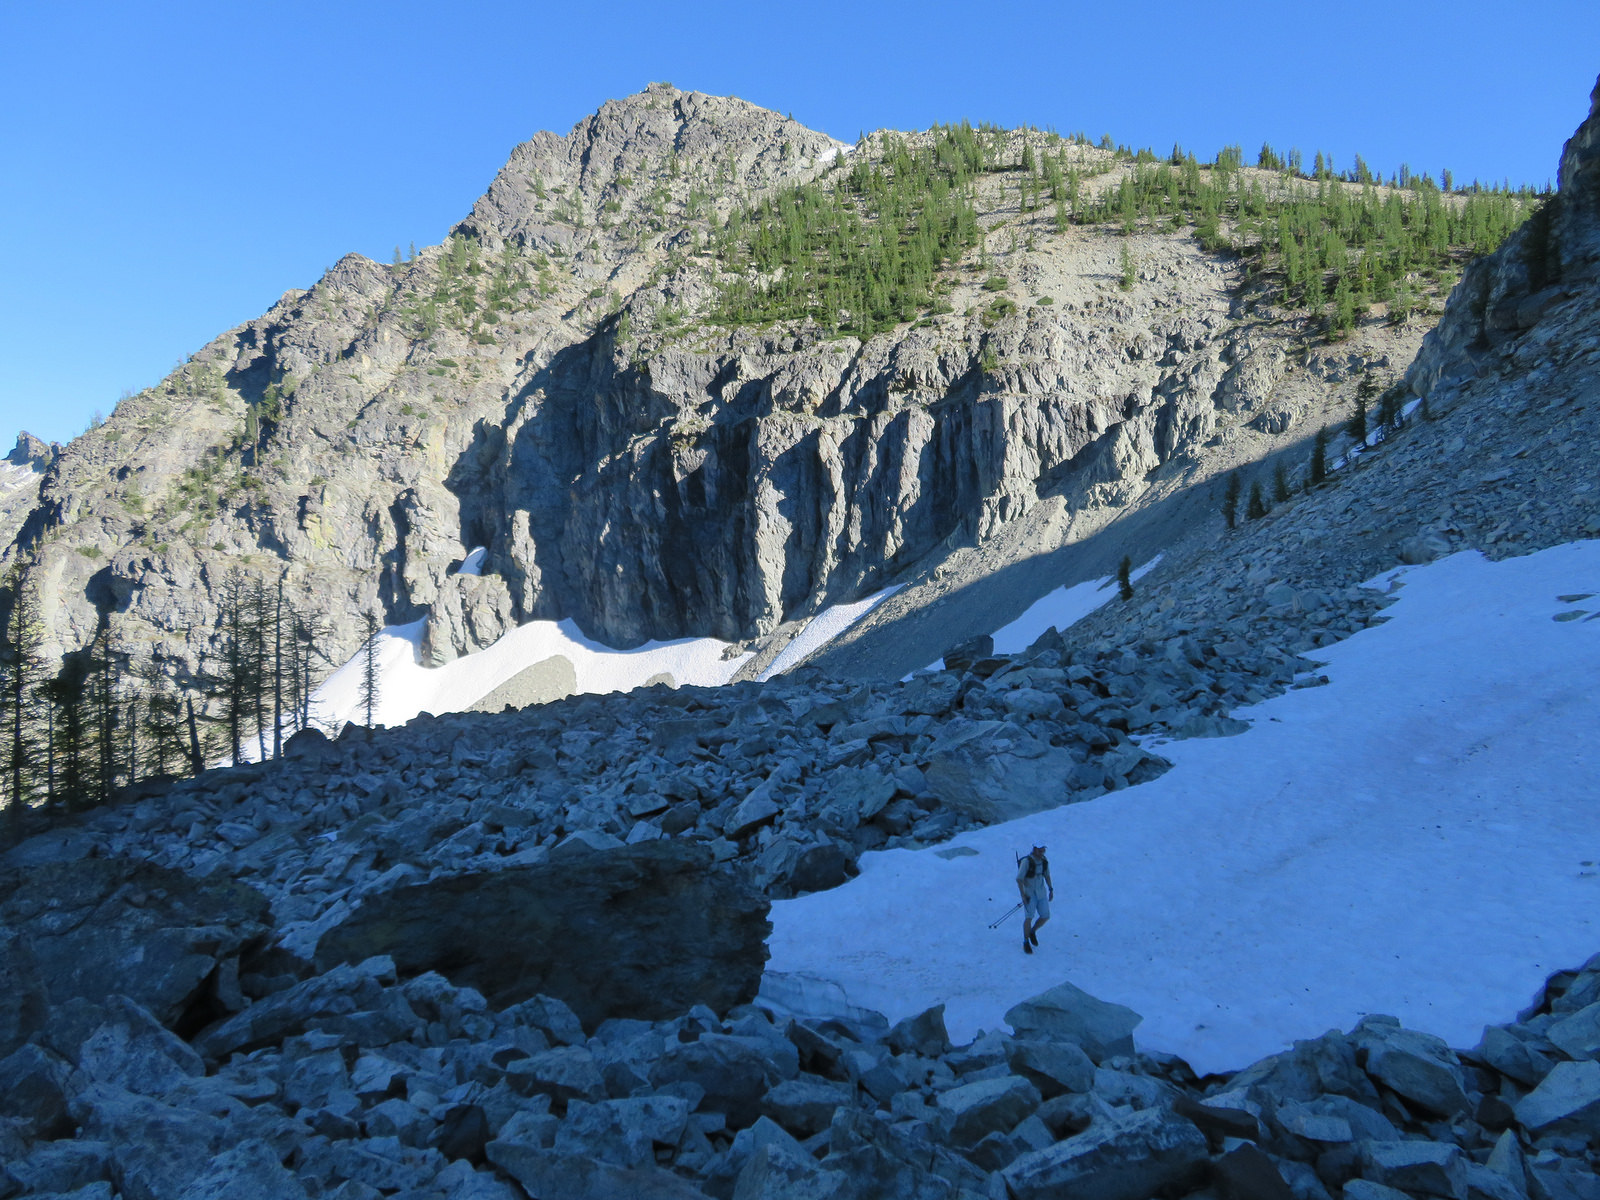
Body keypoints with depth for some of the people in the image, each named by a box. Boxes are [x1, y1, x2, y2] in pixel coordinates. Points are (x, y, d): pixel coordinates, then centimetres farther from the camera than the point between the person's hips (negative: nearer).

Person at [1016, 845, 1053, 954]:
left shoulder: (1044, 860, -2)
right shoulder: (1026, 861, -21)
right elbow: (1019, 879, -20)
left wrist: (1051, 890, 10)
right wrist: (1023, 895, -22)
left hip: (1041, 892, 6)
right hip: (1029, 892, -6)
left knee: (1045, 916, 3)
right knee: (1029, 917, -10)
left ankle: (1032, 932, 30)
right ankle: (1026, 942, 8)